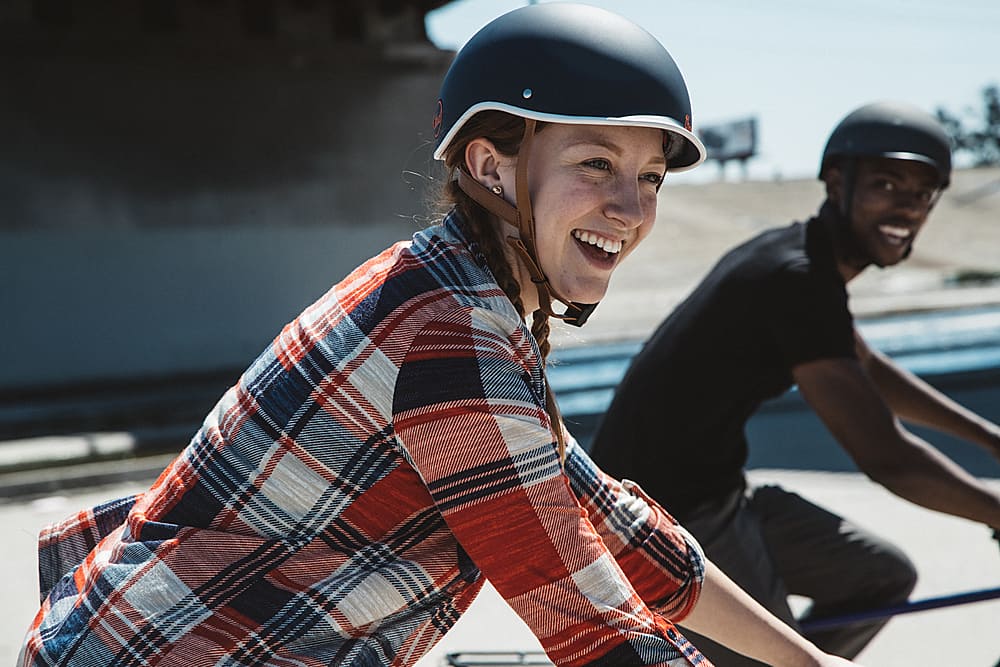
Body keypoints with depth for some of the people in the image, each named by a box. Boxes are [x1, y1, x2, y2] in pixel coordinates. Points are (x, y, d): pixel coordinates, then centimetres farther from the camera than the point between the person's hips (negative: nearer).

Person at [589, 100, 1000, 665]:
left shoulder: (799, 254, 8)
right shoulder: (796, 281, -23)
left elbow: (868, 369, 25)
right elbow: (887, 459, -25)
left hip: (714, 494, 10)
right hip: (666, 522, -10)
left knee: (885, 578, 15)